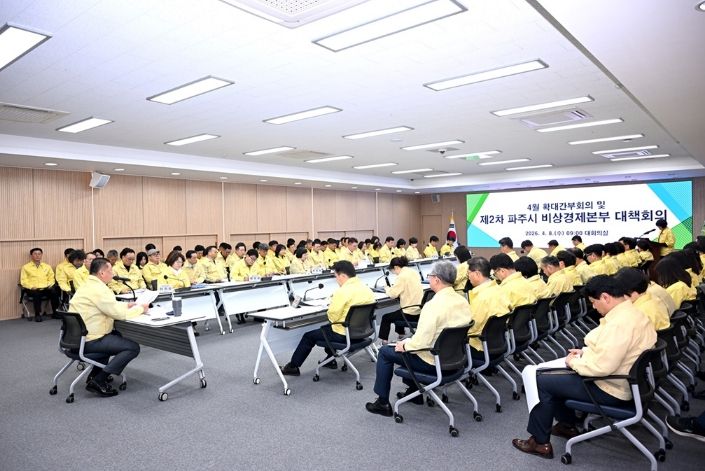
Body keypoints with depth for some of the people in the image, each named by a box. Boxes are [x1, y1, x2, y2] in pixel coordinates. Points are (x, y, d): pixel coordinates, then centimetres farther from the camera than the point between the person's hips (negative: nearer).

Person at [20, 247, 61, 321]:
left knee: (54, 292, -30)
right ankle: (37, 315, -24)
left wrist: (48, 285, -5)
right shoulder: (26, 267, 10)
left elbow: (51, 279, 16)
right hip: (33, 289, -2)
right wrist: (32, 287, -14)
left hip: (45, 288, 2)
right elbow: (23, 281, 3)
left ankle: (55, 313, -20)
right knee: (37, 294, -37)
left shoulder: (47, 266, 19)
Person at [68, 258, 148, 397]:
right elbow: (119, 313, -21)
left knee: (116, 335, 32)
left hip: (78, 337, 11)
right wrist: (140, 308, -6)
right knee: (133, 348, -8)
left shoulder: (88, 286, 11)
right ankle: (98, 381, -8)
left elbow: (110, 306, 21)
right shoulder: (99, 289, -21)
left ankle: (95, 374, 26)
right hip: (89, 341, -10)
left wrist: (127, 305, 11)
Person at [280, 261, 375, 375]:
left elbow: (332, 317, -19)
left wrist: (332, 303, 0)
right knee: (327, 328, 32)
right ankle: (330, 360, 36)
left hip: (344, 335, -8)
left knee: (308, 336, 11)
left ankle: (293, 367, 25)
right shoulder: (367, 288, 0)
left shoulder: (343, 291, -24)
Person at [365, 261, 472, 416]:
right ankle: (413, 390, 38)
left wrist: (404, 346, -8)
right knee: (409, 341, 31)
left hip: (432, 362, -8)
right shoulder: (463, 301, -3)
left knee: (385, 352, 9)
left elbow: (421, 342, -29)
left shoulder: (433, 305, -28)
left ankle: (383, 403, 17)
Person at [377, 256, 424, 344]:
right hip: (419, 310, 8)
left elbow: (392, 294, -17)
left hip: (411, 313, -8)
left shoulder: (402, 276, -17)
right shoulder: (414, 272, 6)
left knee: (385, 318, 10)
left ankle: (384, 342, 15)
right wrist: (392, 289, 17)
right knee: (398, 312, 35)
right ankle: (401, 335, 44)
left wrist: (387, 289, 4)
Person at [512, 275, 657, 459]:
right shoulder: (631, 312, 3)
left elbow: (602, 366, -31)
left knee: (541, 381, -4)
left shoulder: (619, 323, -30)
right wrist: (585, 351, 8)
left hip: (610, 389, -10)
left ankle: (540, 442, 8)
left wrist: (574, 362, -15)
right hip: (623, 381, 10)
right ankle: (567, 425, 31)